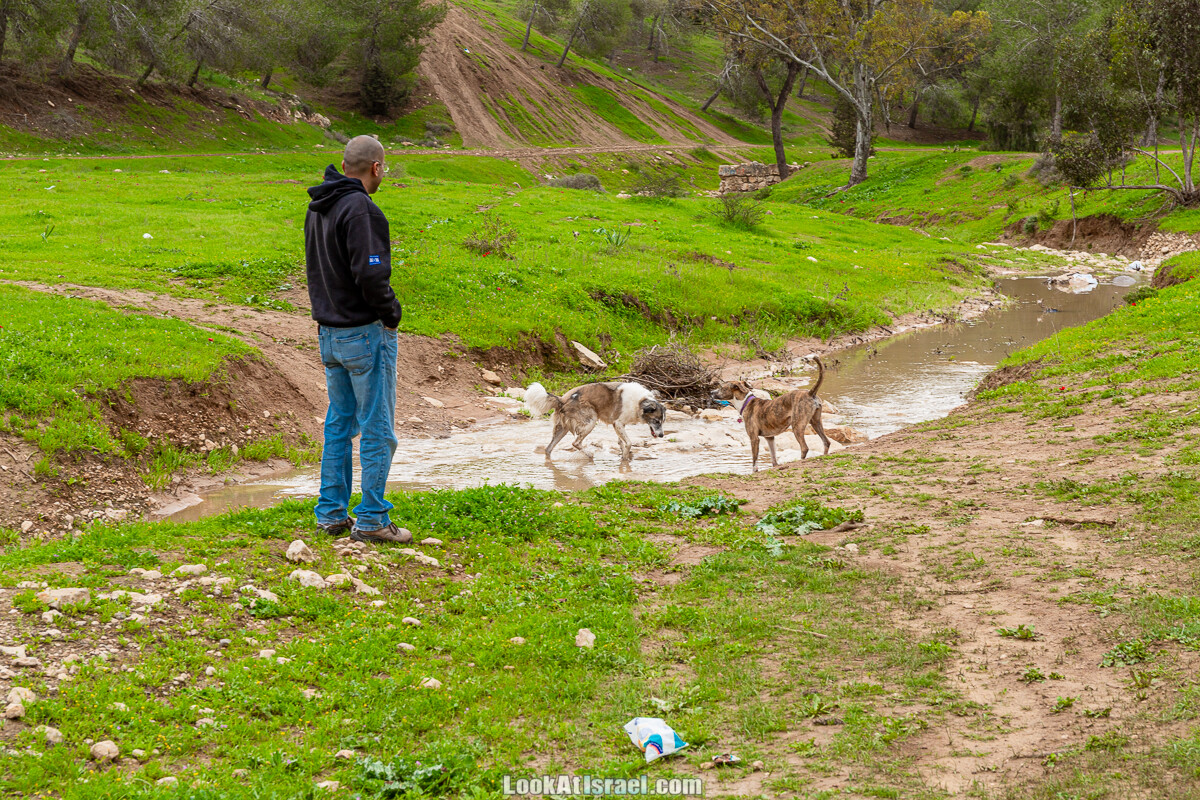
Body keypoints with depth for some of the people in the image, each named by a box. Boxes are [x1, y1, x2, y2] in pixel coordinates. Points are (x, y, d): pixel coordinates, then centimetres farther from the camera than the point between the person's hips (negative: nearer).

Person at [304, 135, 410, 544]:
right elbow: (370, 274, -26)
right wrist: (391, 311, -10)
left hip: (329, 333, 9)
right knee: (377, 430, 0)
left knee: (339, 425, 16)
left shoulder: (317, 209, 9)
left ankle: (331, 513, 20)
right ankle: (371, 520, 4)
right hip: (366, 333, -8)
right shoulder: (361, 210, -19)